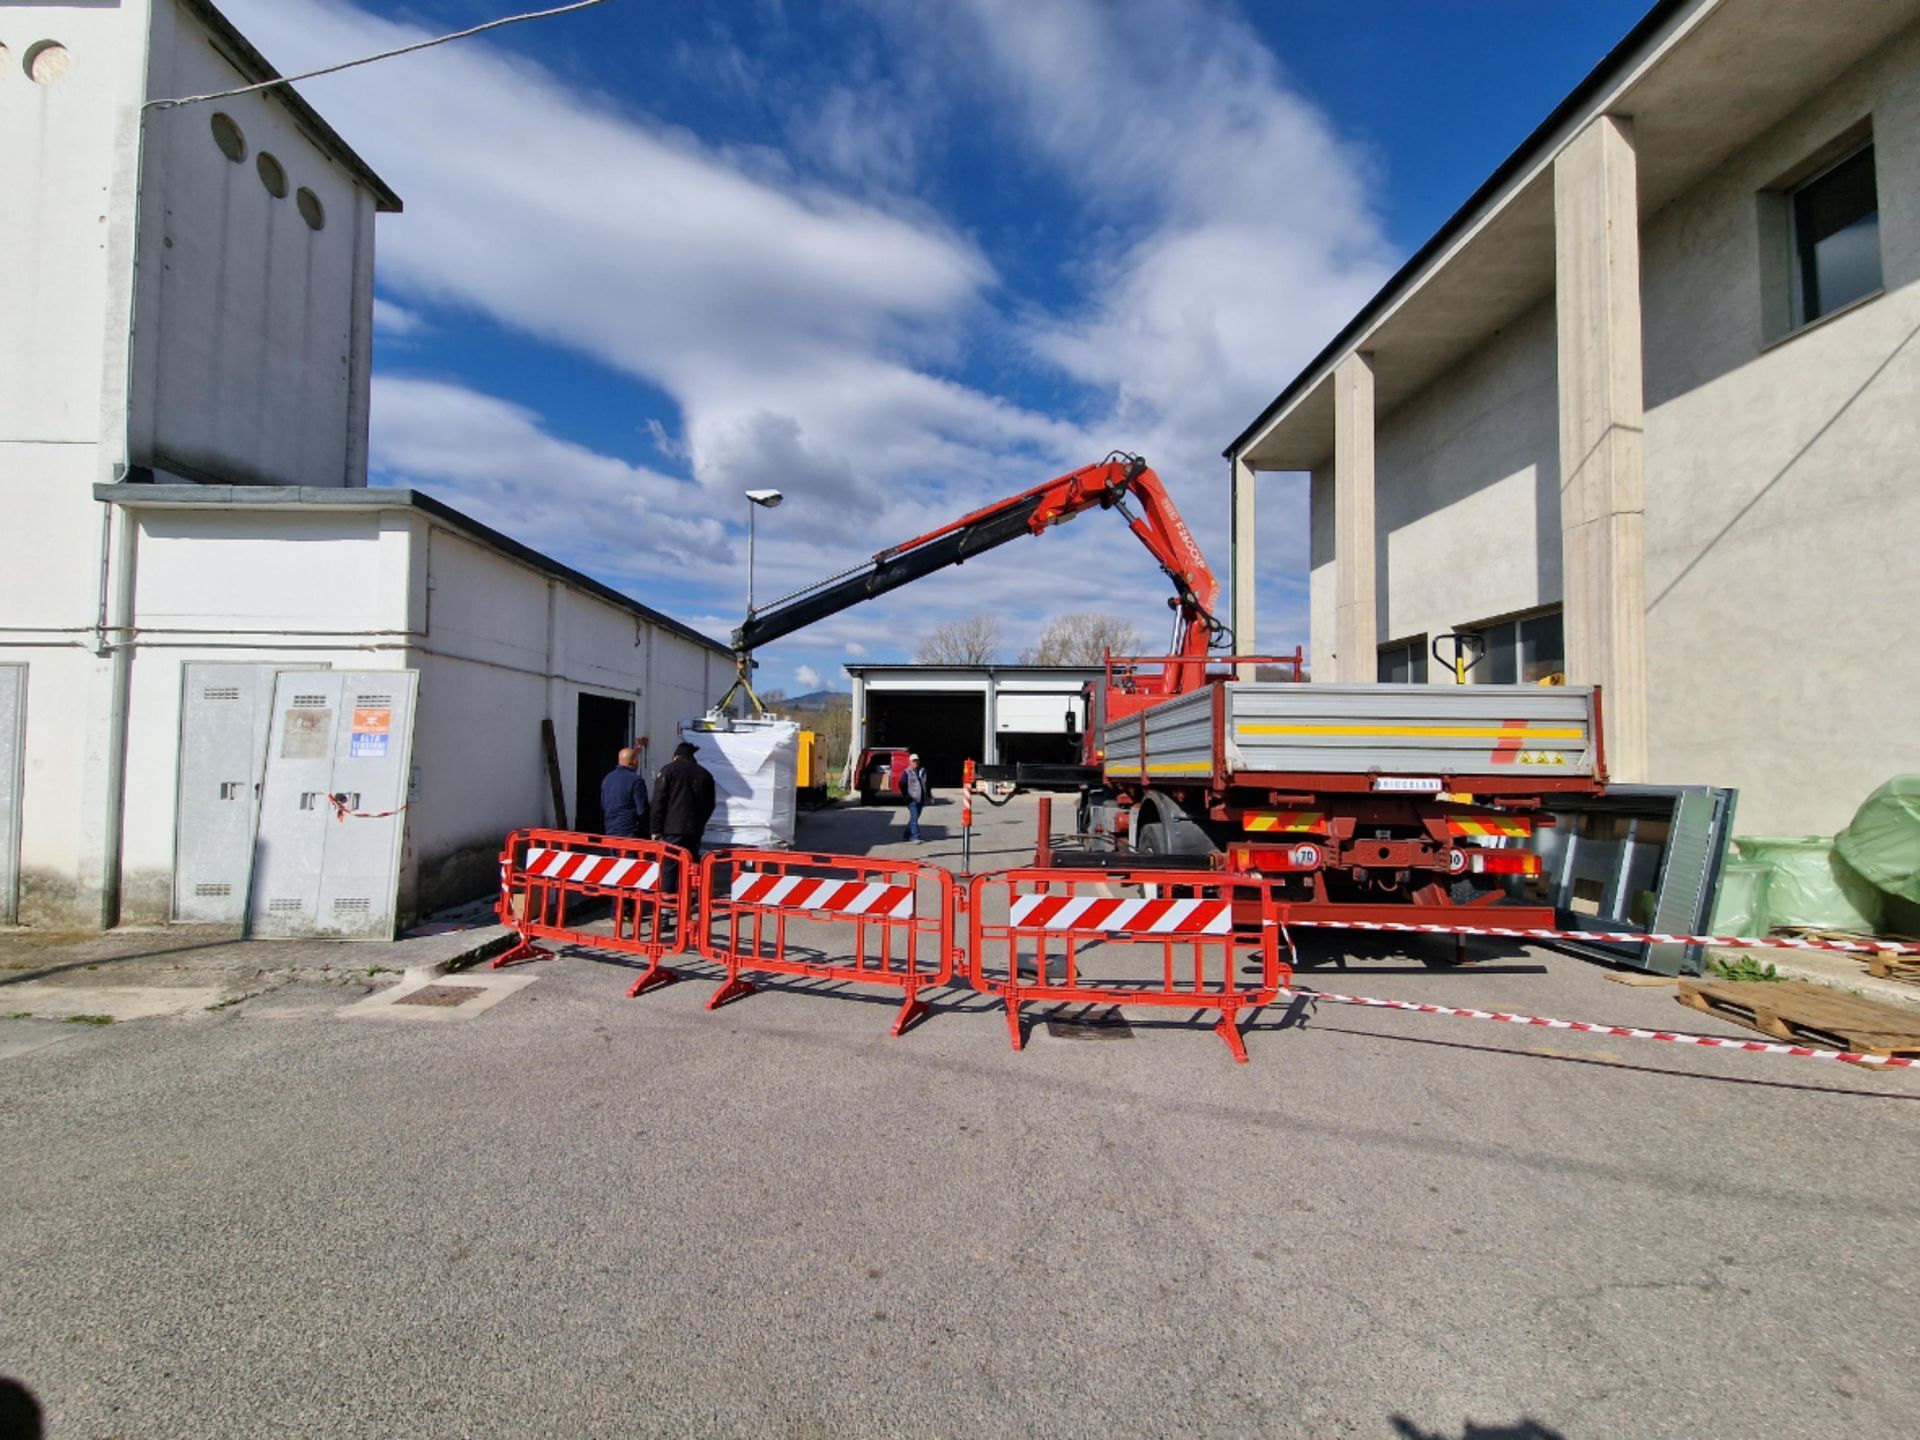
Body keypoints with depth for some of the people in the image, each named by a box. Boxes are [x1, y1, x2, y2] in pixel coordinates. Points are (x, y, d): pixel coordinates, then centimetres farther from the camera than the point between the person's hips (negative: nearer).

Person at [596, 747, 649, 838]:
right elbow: (642, 810, -15)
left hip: (609, 832, 8)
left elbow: (602, 807, 18)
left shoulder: (607, 778, 11)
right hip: (629, 834, -7)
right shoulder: (636, 780, -13)